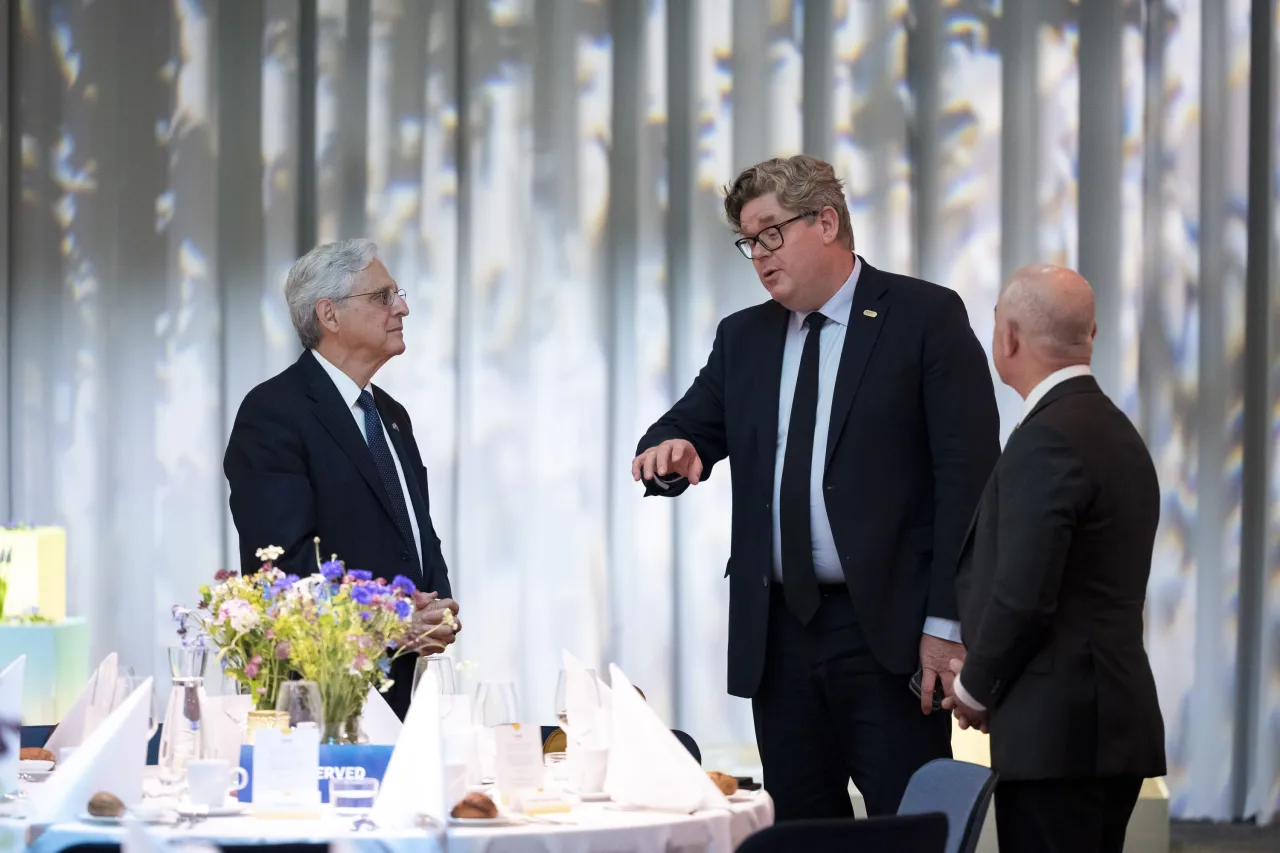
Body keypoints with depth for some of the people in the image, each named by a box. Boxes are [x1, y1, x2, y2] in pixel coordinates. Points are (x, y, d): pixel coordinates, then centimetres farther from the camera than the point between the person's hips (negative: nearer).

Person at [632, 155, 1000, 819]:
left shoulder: (926, 317, -1)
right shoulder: (743, 337, 17)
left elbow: (968, 472, -7)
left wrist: (947, 622, -13)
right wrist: (671, 452, -11)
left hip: (887, 629, -5)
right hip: (777, 633, 6)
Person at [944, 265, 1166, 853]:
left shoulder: (1047, 440, -15)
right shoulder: (1118, 433, 16)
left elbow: (1023, 595, -20)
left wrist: (975, 687, -4)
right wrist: (983, 672, 14)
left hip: (1054, 729, -10)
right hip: (1115, 722, 10)